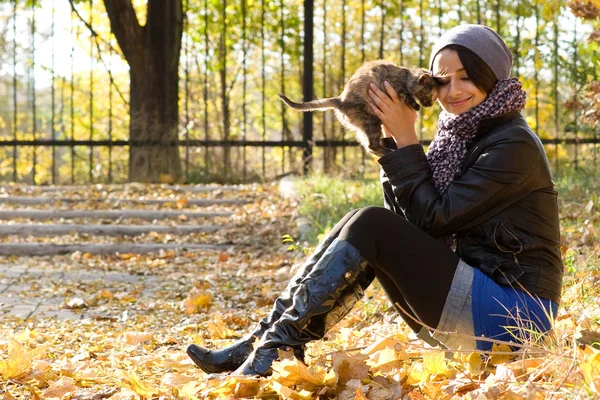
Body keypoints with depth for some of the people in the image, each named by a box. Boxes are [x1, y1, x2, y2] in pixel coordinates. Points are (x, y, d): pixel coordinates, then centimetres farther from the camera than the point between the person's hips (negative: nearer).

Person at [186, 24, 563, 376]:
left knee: (370, 226, -18)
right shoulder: (462, 135, 14)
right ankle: (261, 340, -9)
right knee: (359, 228, -3)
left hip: (513, 313, -8)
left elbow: (434, 217, -15)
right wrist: (392, 138, -2)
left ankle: (274, 349, -19)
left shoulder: (513, 144, -12)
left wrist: (406, 139, -11)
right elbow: (411, 219, 7)